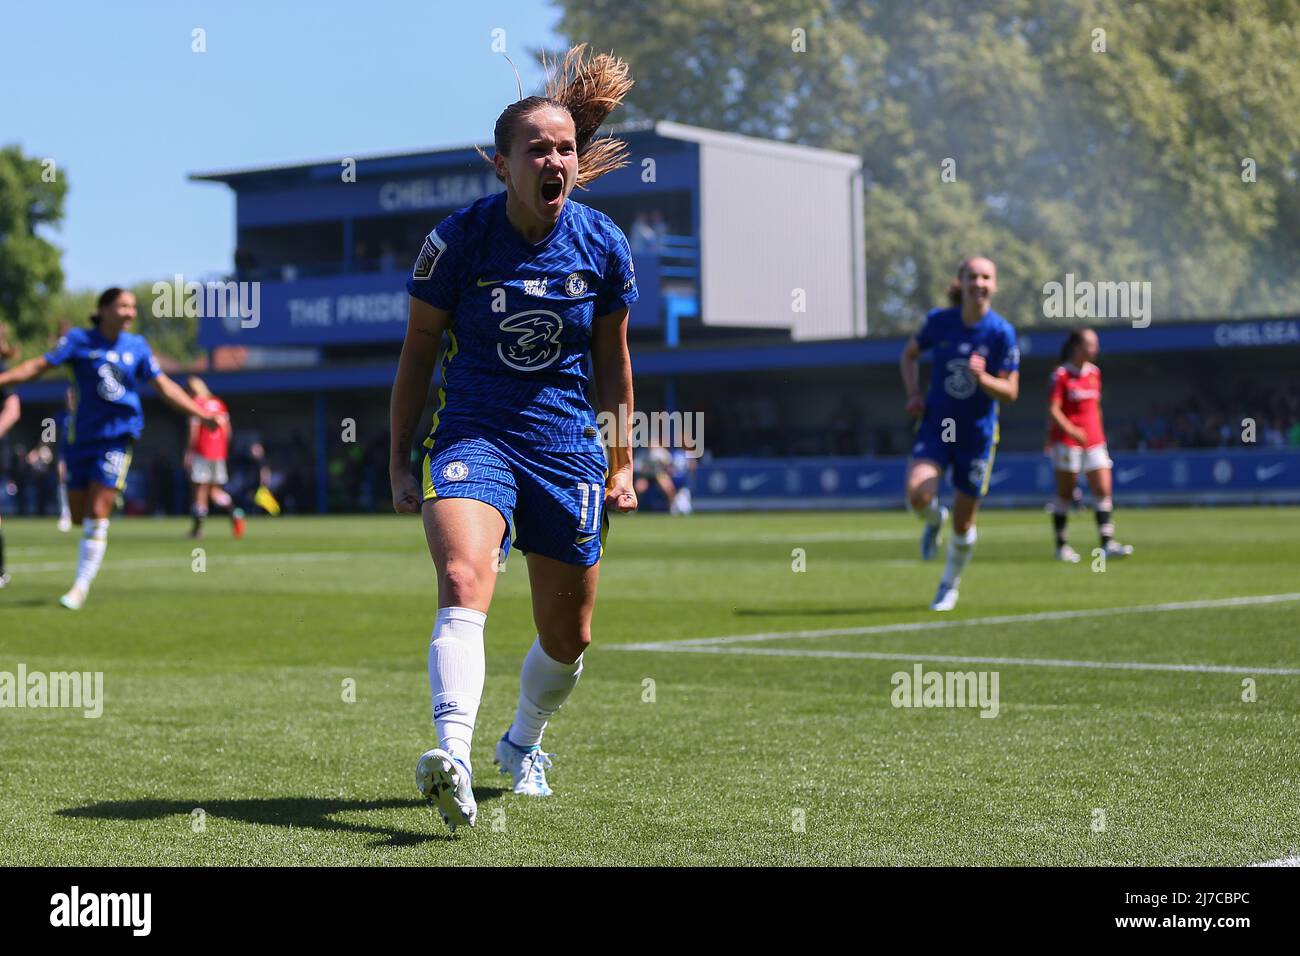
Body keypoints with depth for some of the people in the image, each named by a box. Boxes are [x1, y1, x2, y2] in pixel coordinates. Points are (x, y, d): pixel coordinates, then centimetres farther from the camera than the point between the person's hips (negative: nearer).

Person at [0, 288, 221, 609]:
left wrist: (201, 414, 5)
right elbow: (38, 366, -5)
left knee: (96, 515, -10)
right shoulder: (79, 340, -2)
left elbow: (165, 387, 10)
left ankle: (81, 585, -1)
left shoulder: (137, 346, 4)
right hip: (82, 437, 0)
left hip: (116, 437, 0)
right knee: (79, 516, 5)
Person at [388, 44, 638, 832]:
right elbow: (419, 349, 2)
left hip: (567, 448, 3)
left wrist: (622, 462, 12)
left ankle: (523, 744, 40)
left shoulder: (602, 246, -2)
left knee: (568, 636, 11)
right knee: (463, 583, -30)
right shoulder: (459, 240, -9)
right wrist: (399, 462, 1)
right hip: (473, 435, -3)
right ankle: (455, 758, -43)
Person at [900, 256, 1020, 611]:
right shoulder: (939, 321, -6)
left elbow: (1010, 392, -11)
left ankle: (949, 585, 33)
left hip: (977, 435, -1)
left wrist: (982, 378, -31)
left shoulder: (1002, 332, -12)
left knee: (963, 523, 7)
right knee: (918, 494, -26)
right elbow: (909, 354, 13)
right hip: (936, 426, 1)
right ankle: (934, 521, 12)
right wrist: (913, 393, -2)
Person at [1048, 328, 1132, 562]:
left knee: (1103, 491, -4)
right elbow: (1053, 410, -15)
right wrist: (1072, 431, -28)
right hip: (1067, 442, -6)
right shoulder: (1061, 375, -8)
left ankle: (1107, 543, -7)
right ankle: (1061, 546, 8)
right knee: (1065, 494, 0)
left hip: (1094, 440, 6)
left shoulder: (1094, 373, 11)